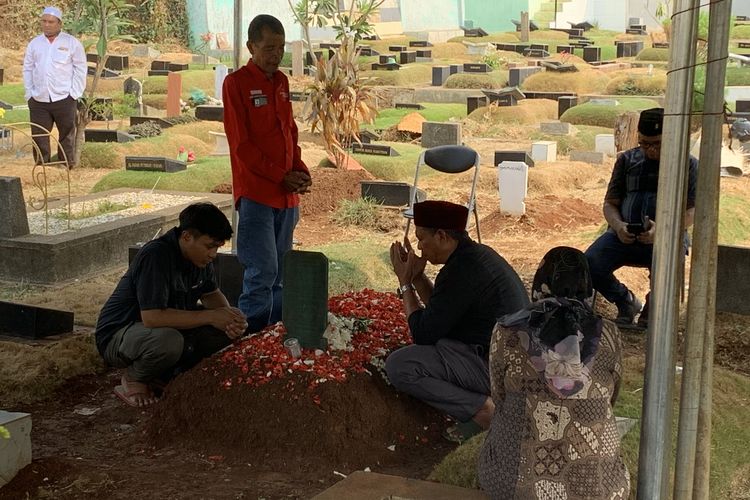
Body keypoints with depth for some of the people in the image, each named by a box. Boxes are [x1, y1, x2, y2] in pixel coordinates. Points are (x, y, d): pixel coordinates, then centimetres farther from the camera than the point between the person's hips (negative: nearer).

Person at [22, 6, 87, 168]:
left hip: (64, 99, -3)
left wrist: (74, 94, -6)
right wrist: (29, 93, 6)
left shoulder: (72, 43, 1)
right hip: (39, 100, 3)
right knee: (39, 138, 3)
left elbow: (80, 69, 1)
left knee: (67, 137, 2)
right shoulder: (34, 44, 11)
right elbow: (28, 69, 15)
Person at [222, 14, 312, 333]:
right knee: (262, 272, -10)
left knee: (279, 273, 10)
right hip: (256, 192, -7)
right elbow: (241, 144, -10)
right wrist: (280, 176, -11)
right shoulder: (236, 83, -6)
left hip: (287, 193, 7)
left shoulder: (281, 81, 14)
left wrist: (300, 171, 3)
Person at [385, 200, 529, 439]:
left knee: (398, 366, -15)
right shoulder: (478, 254, 11)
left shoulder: (461, 271, -20)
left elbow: (423, 333, -13)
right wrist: (417, 277, 11)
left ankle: (486, 410, -13)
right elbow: (440, 312, 22)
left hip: (496, 369, -10)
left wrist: (405, 283, -3)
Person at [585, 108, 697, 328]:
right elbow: (610, 203, 13)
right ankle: (626, 300, 7)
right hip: (624, 233, 2)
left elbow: (690, 212, -1)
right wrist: (618, 226, -12)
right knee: (588, 265, -24)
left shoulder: (688, 164, 7)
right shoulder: (627, 160, 14)